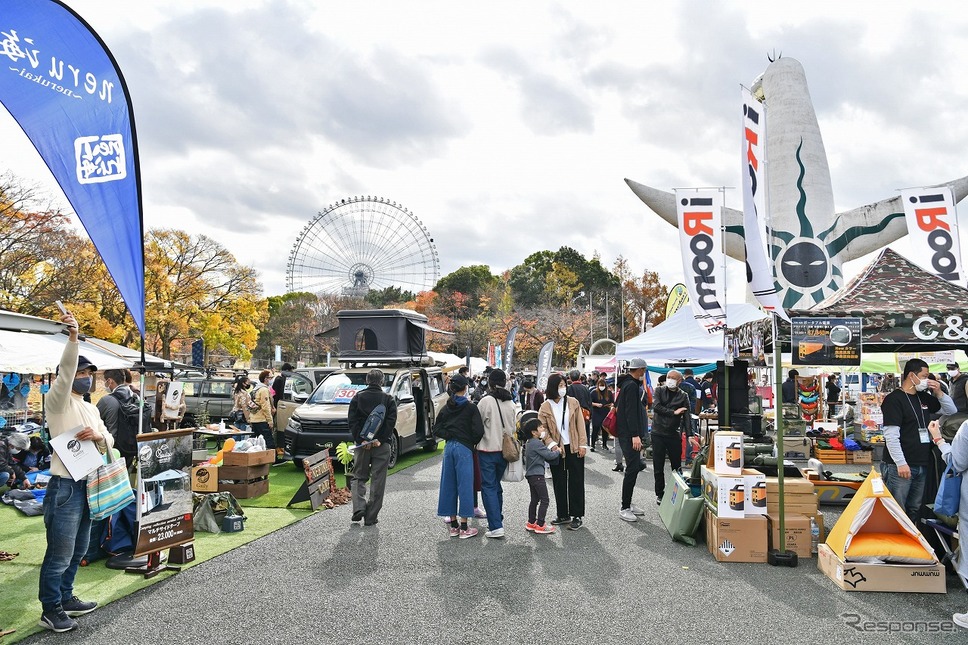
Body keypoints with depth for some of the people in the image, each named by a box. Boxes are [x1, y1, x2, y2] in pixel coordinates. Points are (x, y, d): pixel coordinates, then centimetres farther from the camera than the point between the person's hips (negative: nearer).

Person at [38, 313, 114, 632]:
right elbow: (65, 371, -26)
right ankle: (50, 610, 12)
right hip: (65, 487, -8)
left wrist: (97, 435, -7)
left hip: (87, 486, 8)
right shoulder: (58, 402, -7)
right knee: (59, 553, -1)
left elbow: (109, 442, 16)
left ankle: (65, 598, 31)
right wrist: (72, 337, -39)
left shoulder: (91, 408, 16)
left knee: (78, 550, 17)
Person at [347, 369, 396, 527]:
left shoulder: (358, 397, 4)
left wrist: (361, 440, -7)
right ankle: (370, 517, 6)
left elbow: (352, 421, -4)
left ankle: (359, 507, -4)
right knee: (378, 481, 5)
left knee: (359, 477, 15)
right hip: (382, 445, -1)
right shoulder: (388, 399, 1)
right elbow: (391, 421, -9)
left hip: (362, 444, 1)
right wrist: (380, 440, -10)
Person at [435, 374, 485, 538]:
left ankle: (453, 525, 20)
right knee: (465, 486, 1)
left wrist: (450, 435, 6)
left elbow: (437, 429, 6)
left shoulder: (446, 408, 7)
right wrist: (473, 442, 3)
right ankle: (463, 528, 5)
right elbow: (478, 430, -14)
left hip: (449, 447, 5)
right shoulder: (470, 407, -8)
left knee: (449, 485, 11)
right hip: (464, 448, -5)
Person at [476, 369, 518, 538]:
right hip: (504, 450, 6)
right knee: (496, 485, 19)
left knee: (488, 487, -1)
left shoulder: (486, 401, -14)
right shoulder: (511, 403, 4)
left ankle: (495, 526, -6)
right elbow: (513, 427, 9)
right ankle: (498, 520, 25)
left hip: (488, 450, -5)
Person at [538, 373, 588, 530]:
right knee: (559, 483, 10)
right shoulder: (545, 407, -3)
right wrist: (552, 444, -17)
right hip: (557, 449, 1)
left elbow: (580, 424, 0)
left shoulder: (573, 402, -1)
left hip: (574, 448, 0)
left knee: (576, 482, 3)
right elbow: (542, 429, -4)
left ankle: (577, 516, 11)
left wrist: (582, 444, -5)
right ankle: (563, 515, 21)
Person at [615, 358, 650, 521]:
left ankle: (628, 504, 22)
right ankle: (624, 508, -3)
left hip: (625, 433, 11)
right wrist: (635, 435, -24)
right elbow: (630, 412, -21)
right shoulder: (632, 385, -14)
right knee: (632, 468, -8)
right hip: (629, 434, -11)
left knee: (634, 467, 14)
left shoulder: (627, 384, 16)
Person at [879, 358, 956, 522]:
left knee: (914, 510, 16)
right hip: (900, 467, -8)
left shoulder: (924, 397, 12)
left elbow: (952, 411, 22)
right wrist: (901, 463, -21)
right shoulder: (894, 399, -12)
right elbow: (891, 436, -17)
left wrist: (939, 392, 5)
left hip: (922, 465, 8)